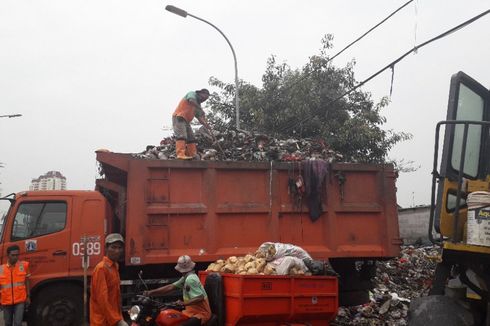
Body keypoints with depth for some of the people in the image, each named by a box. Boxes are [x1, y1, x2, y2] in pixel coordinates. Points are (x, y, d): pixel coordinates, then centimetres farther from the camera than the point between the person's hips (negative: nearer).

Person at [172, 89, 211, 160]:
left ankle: (193, 156, 6)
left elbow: (199, 117, 12)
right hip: (179, 117, -10)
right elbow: (191, 101, -24)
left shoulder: (197, 104, 22)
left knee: (191, 138, 6)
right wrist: (200, 109, -24)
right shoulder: (192, 94, 1)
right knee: (181, 135, -22)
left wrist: (205, 124, -6)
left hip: (186, 121, 10)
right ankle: (180, 154, -33)